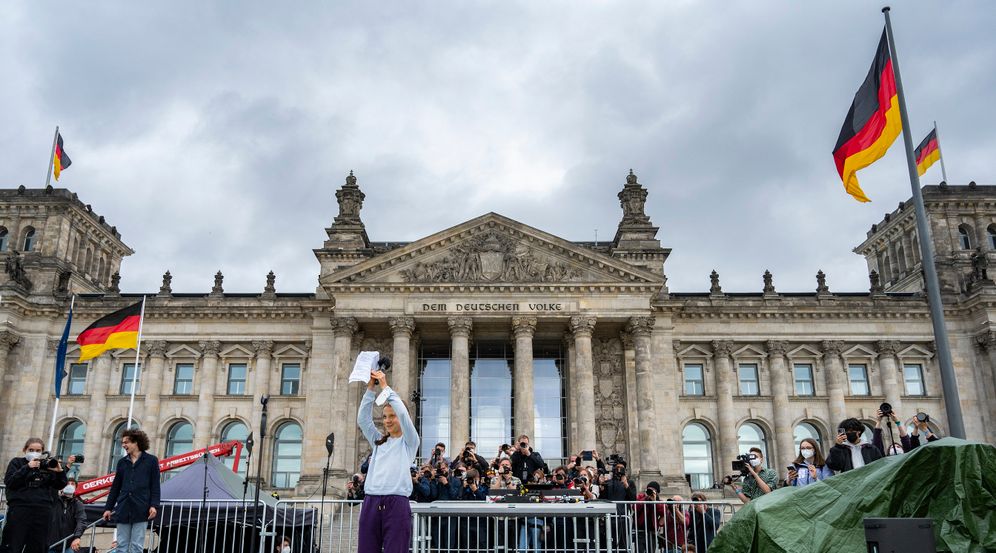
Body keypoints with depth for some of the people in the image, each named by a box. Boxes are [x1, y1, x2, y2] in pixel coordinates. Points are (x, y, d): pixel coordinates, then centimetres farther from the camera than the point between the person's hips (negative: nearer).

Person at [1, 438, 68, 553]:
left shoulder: (48, 465, 13)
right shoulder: (17, 462, 9)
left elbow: (60, 486, 11)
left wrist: (60, 471, -8)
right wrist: (27, 467, -14)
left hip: (43, 511, 2)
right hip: (20, 509, -2)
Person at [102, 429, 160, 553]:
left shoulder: (151, 460, 2)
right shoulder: (122, 462, 14)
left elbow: (155, 486, -1)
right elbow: (115, 487, 17)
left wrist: (154, 505, -11)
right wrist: (108, 507, 12)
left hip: (141, 510, -4)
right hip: (123, 510, 4)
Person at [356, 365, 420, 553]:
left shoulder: (409, 442, 7)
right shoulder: (378, 442, 21)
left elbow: (403, 413, -8)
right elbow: (363, 419, 10)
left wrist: (385, 386, -4)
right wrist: (370, 388, 2)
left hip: (396, 503, -5)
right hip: (371, 502, 5)